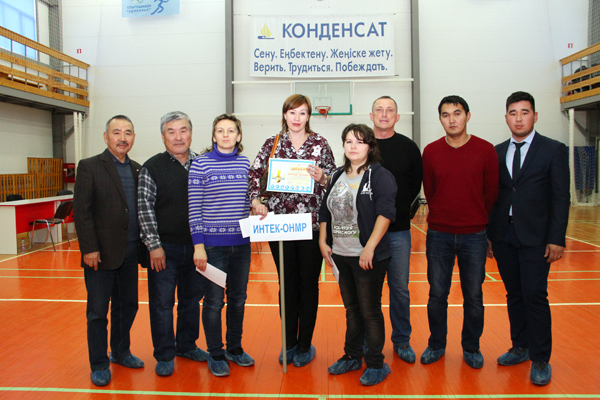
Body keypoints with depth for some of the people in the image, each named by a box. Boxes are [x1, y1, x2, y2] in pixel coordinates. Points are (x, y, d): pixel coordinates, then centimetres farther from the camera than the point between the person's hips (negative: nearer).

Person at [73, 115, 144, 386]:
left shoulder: (137, 170, 10)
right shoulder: (89, 167, -6)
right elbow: (81, 211, -11)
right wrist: (89, 249, -15)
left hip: (130, 254, 5)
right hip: (101, 254, -5)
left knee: (127, 306, 16)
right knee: (98, 312, 7)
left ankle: (120, 352, 35)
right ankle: (99, 365, 21)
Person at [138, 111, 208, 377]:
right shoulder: (152, 167, -4)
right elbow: (145, 208, -7)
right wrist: (154, 245, -11)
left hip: (196, 246, 4)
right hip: (165, 248, -3)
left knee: (192, 298, 15)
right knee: (162, 302, 5)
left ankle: (187, 345, 33)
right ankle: (164, 355, 20)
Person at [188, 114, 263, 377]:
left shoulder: (245, 164, 6)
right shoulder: (201, 164, -6)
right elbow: (194, 208, -7)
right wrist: (198, 245, -11)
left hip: (241, 243, 4)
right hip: (212, 243, -4)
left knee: (238, 298, 14)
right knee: (214, 301, 5)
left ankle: (234, 348, 33)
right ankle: (215, 354, 23)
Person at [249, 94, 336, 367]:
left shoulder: (320, 143, 4)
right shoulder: (272, 143, 7)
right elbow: (254, 174, 3)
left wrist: (322, 177, -17)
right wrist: (256, 201, -11)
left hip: (312, 223, -1)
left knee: (309, 284, 7)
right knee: (287, 284, 11)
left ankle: (305, 345, 22)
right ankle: (289, 342, 26)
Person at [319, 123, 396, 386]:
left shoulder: (380, 175, -9)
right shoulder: (338, 177, 12)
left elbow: (385, 213, -19)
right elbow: (325, 211, 18)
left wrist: (369, 248, -24)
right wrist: (323, 241, 10)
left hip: (367, 257, -6)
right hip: (341, 255, 6)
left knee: (370, 311, 4)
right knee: (351, 308, 18)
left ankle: (376, 364, 21)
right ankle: (352, 356, 34)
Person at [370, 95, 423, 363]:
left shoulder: (408, 148, 4)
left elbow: (416, 183, 11)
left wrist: (399, 208, 2)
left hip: (398, 230, 1)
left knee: (400, 288, 8)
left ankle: (402, 341, 26)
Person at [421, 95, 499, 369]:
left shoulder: (485, 150, -2)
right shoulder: (431, 151, 1)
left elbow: (491, 192, 5)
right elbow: (429, 191, 8)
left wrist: (476, 220, 9)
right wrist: (445, 217, 7)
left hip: (474, 235, 0)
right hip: (438, 234, 1)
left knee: (473, 296, 9)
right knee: (437, 295, 8)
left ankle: (471, 347, 28)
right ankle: (436, 344, 26)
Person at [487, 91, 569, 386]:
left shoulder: (553, 150, 0)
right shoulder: (497, 152, 10)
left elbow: (560, 198, -4)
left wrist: (557, 239, -10)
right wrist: (489, 234, 6)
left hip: (535, 236, -4)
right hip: (504, 235, 4)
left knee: (535, 296, -5)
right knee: (514, 295, 11)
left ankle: (540, 360, 9)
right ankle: (520, 347, 26)